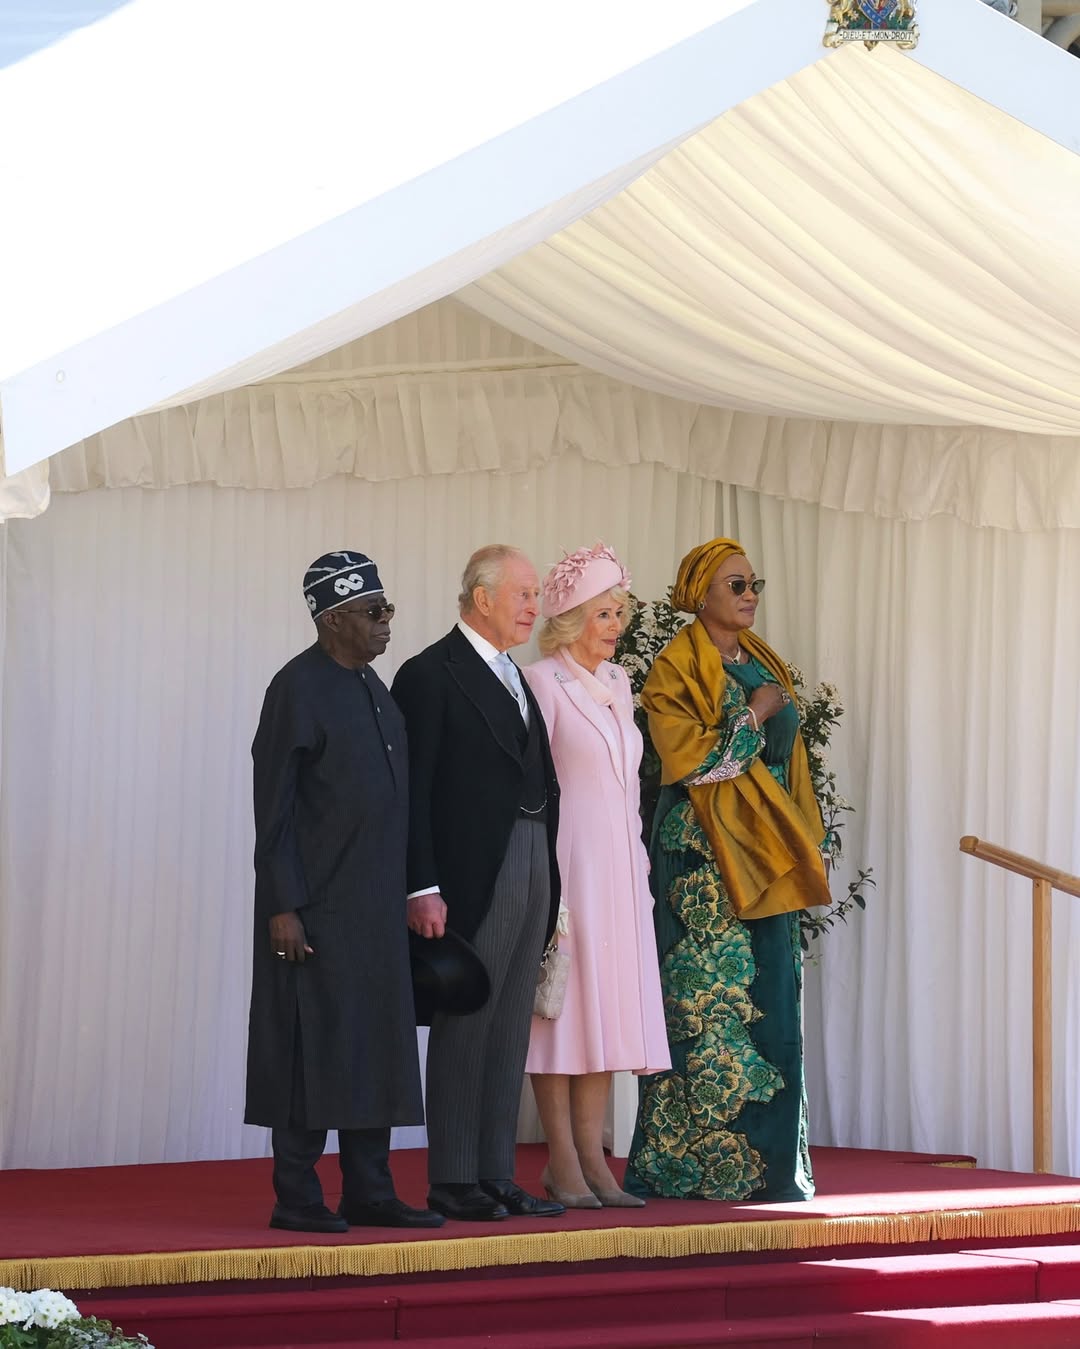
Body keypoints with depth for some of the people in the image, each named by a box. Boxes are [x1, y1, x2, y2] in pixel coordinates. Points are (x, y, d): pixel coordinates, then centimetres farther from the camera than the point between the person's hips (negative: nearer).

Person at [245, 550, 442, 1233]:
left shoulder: (371, 684, 13)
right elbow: (274, 807, -12)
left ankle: (369, 1192, 15)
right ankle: (297, 1196, 3)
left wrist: (406, 893, 15)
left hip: (375, 907, 8)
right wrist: (282, 906, -17)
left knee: (375, 1048, 9)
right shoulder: (298, 688, -11)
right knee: (314, 1045, -4)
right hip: (317, 907, -8)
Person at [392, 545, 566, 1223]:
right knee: (463, 1027, -3)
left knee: (510, 1033, 9)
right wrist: (424, 888, -18)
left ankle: (497, 1175, 14)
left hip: (531, 871, 8)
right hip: (472, 879, -8)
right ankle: (452, 1180, 1)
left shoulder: (514, 678, 18)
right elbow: (414, 791, -12)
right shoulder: (431, 675, -7)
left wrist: (549, 882, 10)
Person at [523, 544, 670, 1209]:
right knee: (564, 1003, -4)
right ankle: (563, 1162, -1)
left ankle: (592, 1158, 8)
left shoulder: (618, 683, 16)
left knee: (609, 1006, 5)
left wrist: (639, 865, 16)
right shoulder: (543, 681, -7)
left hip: (619, 870, 7)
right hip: (567, 868, -7)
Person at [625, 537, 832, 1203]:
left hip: (768, 853, 7)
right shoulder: (676, 669, -5)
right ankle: (698, 1165, -6)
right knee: (709, 1003, -8)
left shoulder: (765, 663, 16)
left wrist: (802, 841, 14)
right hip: (705, 855, -7)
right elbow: (688, 760, -16)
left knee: (773, 1005, 4)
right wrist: (755, 716, -10)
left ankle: (770, 1163, 7)